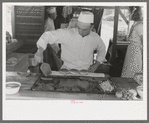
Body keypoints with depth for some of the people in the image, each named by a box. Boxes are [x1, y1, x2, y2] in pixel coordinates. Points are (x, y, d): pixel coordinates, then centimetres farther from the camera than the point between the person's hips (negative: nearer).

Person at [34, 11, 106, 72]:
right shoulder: (67, 33, -14)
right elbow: (48, 35, -13)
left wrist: (96, 64, 9)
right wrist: (39, 52, -26)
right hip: (67, 69, -1)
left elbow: (102, 49, 19)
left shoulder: (95, 38, -2)